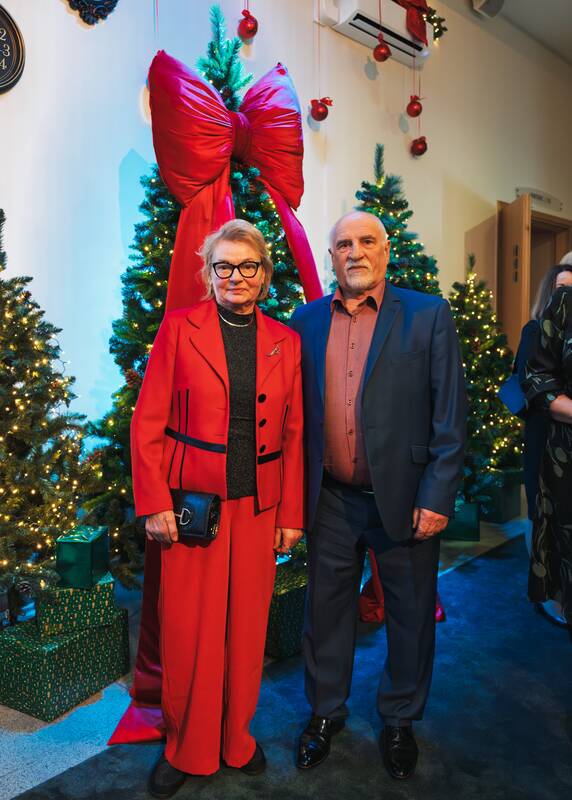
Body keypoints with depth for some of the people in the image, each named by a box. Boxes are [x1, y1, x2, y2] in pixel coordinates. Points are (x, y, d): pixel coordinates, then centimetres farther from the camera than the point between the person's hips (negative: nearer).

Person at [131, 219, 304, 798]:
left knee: (247, 625, 12)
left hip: (259, 504, 3)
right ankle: (185, 748, 30)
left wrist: (292, 513, 4)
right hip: (192, 501, -2)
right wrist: (154, 504, -9)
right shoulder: (179, 327, -1)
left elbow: (294, 434, 7)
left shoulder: (285, 341, 6)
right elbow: (147, 421, -3)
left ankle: (237, 739, 35)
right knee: (188, 629, 7)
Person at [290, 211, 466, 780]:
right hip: (331, 500, 2)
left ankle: (399, 721, 39)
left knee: (410, 614, 14)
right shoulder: (307, 320, 4)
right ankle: (326, 712, 40)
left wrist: (437, 497, -11)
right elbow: (296, 411, 7)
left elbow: (450, 414, -6)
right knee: (327, 610, 17)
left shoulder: (428, 315, -4)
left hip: (404, 498, -2)